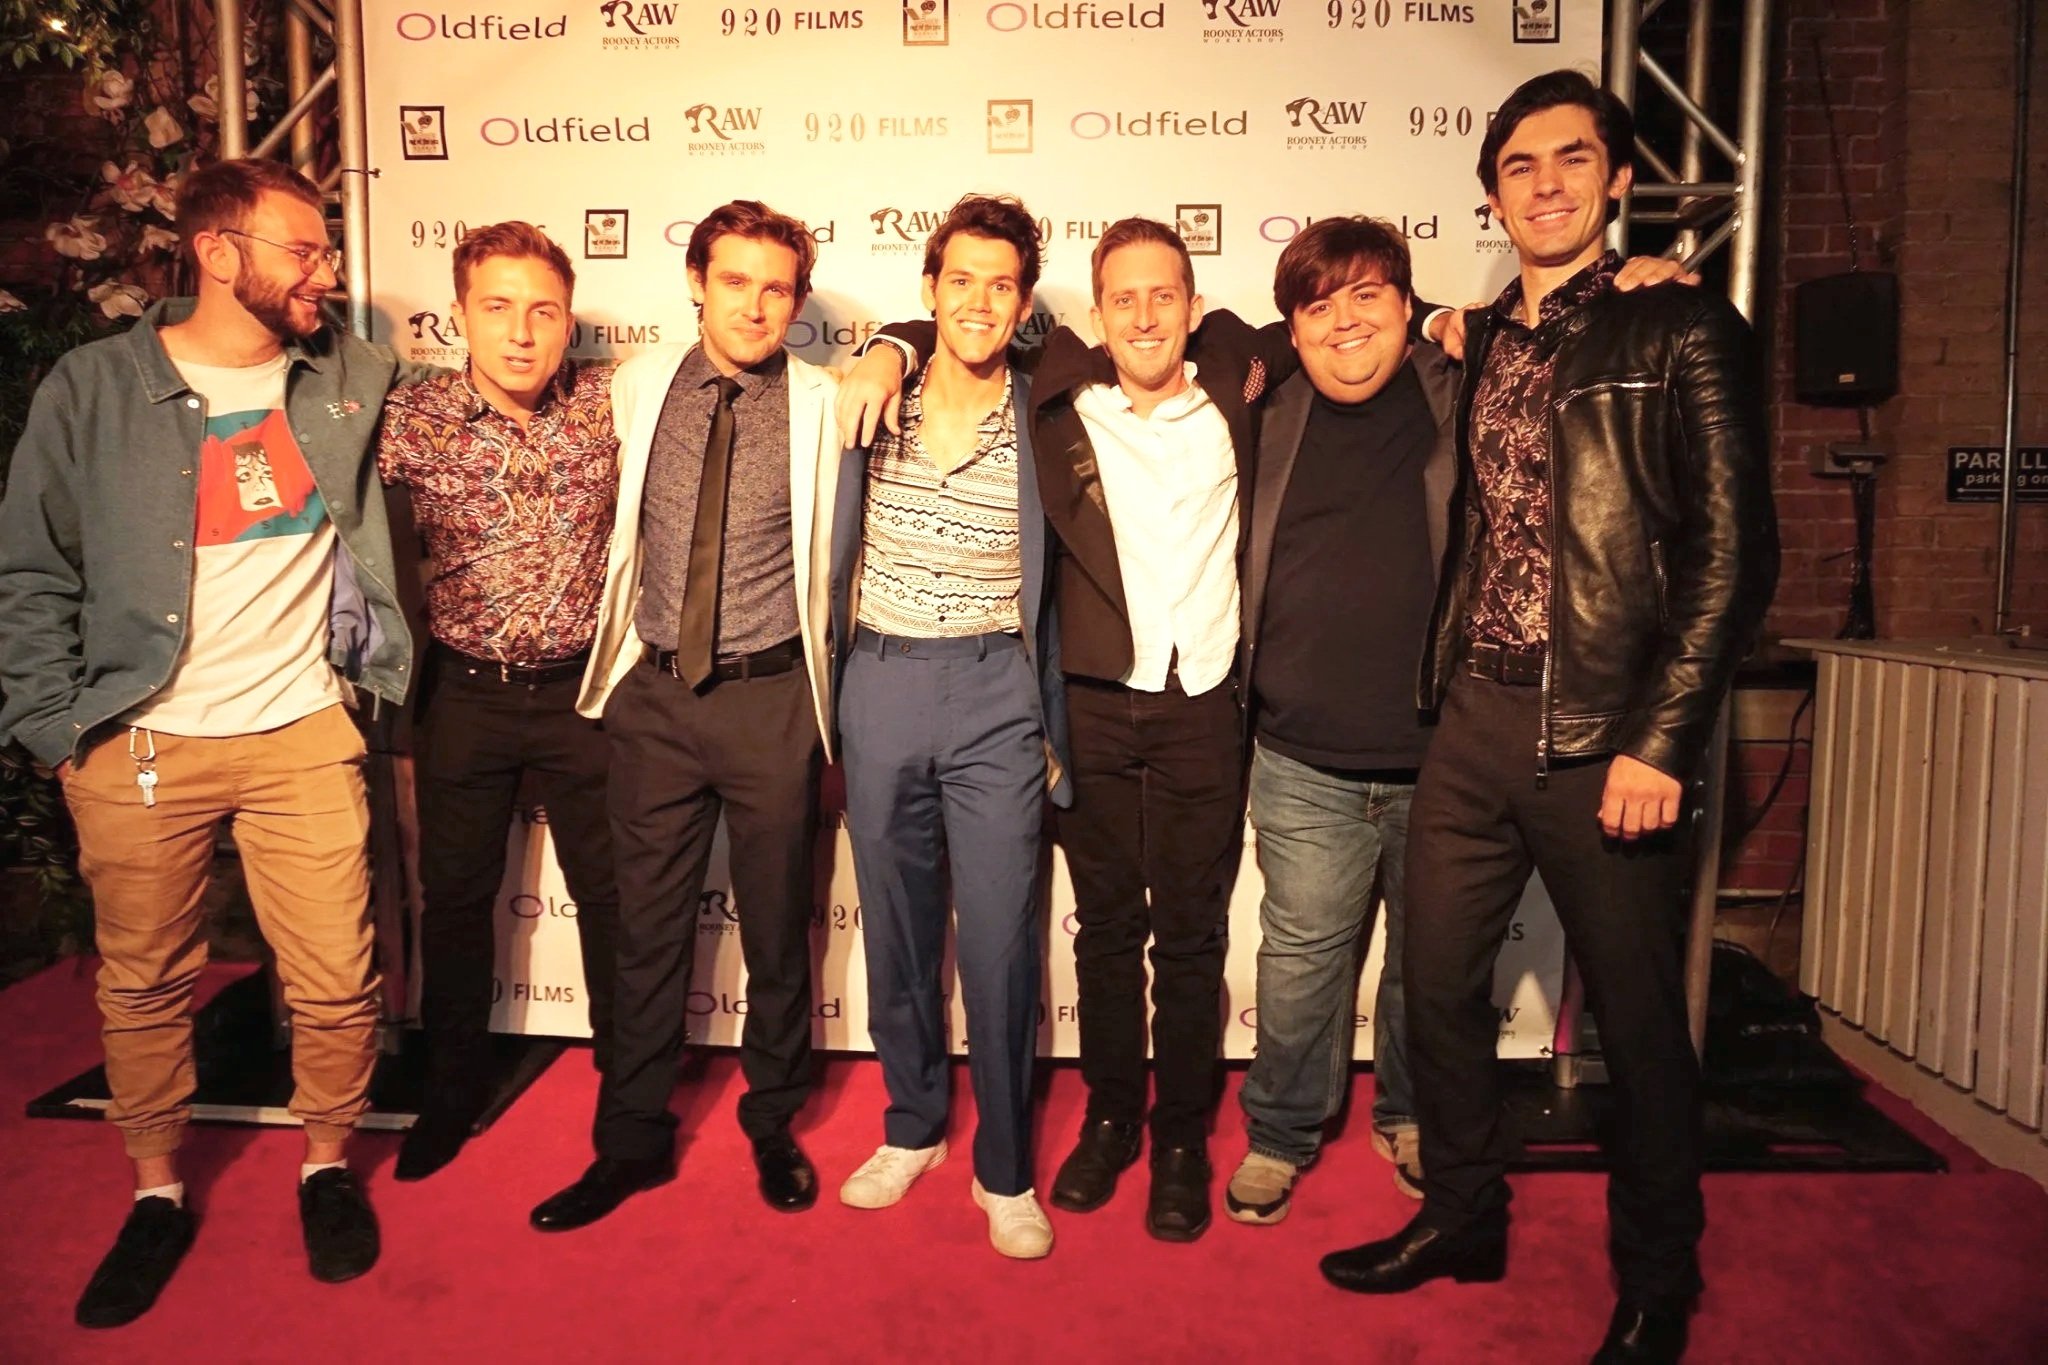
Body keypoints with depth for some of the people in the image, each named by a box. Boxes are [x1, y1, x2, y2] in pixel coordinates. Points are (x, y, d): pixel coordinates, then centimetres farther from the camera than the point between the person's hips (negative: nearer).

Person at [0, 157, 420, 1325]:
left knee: (337, 979, 3)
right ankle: (159, 1194, 32)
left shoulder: (354, 378, 5)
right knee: (146, 987, 11)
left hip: (303, 736, 1)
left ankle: (331, 1166, 27)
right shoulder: (94, 389, -1)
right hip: (138, 747, -1)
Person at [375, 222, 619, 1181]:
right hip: (465, 694, 1)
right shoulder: (411, 420, -9)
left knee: (611, 893, 10)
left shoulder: (610, 404, -8)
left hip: (581, 688, 0)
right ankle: (451, 1092, 35)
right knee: (454, 897, 14)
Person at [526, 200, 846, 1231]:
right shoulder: (637, 390, 5)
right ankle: (632, 1140, 28)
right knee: (647, 927, 10)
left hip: (771, 696, -2)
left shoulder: (824, 407, -4)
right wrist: (618, 660, 17)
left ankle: (773, 1125, 32)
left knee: (777, 930, 11)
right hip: (654, 693, 2)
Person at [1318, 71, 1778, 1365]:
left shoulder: (1681, 331, -3)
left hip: (1606, 736, -5)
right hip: (1474, 722, 5)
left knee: (1639, 1017, 7)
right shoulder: (1479, 345, 13)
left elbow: (1735, 553, -9)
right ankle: (1463, 1216, 34)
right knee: (1437, 982, 12)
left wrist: (1660, 744, -14)